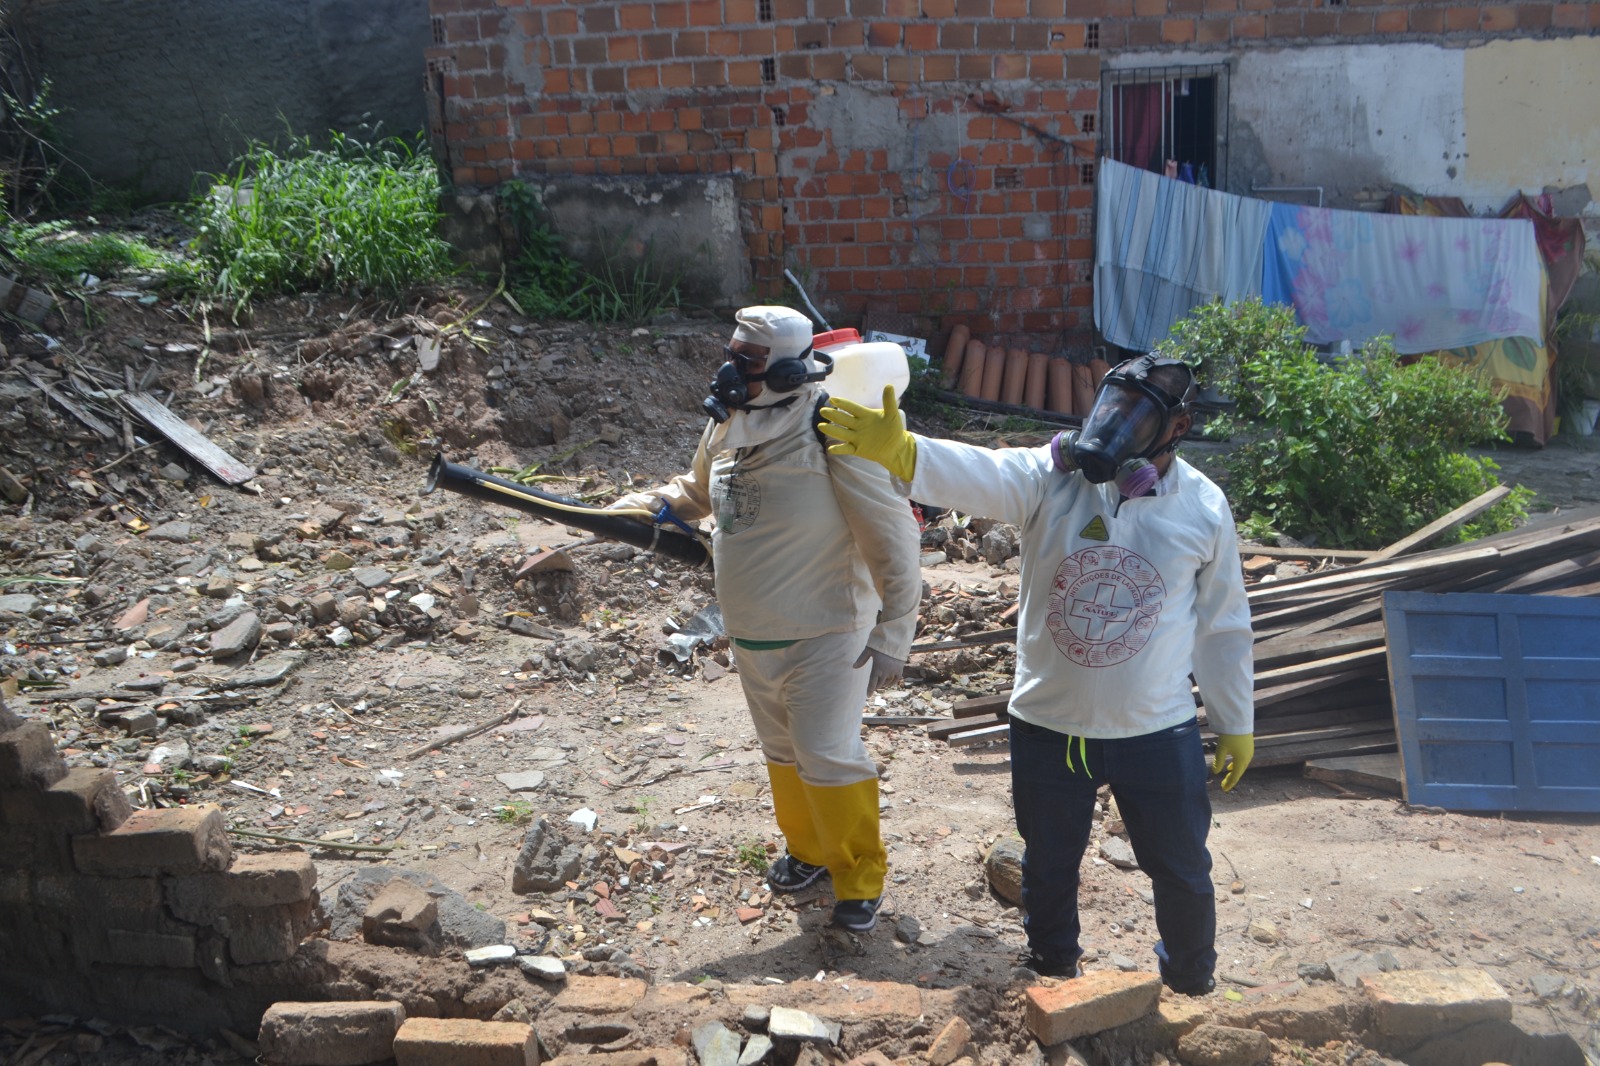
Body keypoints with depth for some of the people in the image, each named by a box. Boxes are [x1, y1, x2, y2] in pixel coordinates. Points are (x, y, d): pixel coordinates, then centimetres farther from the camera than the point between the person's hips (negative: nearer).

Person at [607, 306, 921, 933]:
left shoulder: (831, 434, -24)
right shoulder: (727, 426, -2)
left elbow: (892, 538, -20)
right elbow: (698, 489, 19)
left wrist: (892, 636, -20)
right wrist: (645, 507, -1)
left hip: (825, 636, -7)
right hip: (751, 638, 7)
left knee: (828, 757, -4)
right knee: (783, 753, 21)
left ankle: (861, 879, 17)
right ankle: (809, 850, 43)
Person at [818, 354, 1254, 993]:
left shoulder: (1204, 507, -8)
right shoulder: (1051, 476, -14)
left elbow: (1223, 624, 3)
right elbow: (974, 473, -35)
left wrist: (1236, 724, 10)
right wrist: (899, 453, -56)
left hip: (1159, 733, 0)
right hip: (1048, 727, 0)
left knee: (1182, 871, 17)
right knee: (1048, 868, 20)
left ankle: (1193, 986, 46)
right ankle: (1052, 977, 48)